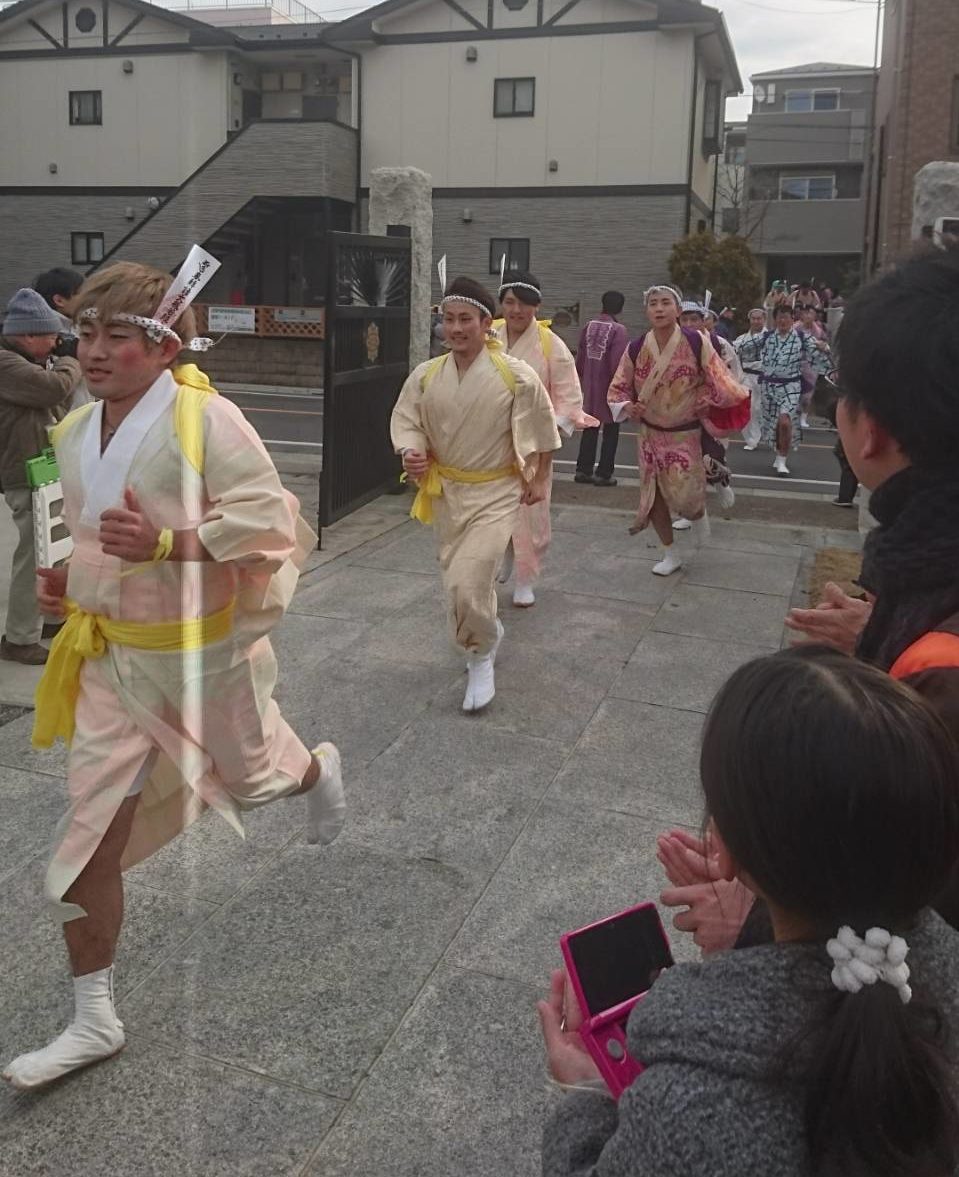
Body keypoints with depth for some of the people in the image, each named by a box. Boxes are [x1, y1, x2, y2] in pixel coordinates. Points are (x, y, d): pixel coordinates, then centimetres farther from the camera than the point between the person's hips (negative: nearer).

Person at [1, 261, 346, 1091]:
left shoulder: (205, 418, -19)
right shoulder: (74, 434, 3)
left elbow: (271, 523, -23)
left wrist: (163, 544, -34)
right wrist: (72, 577, 3)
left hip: (205, 650, -5)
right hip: (114, 656, 5)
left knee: (256, 778, 20)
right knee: (90, 841, 4)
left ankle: (320, 770, 59)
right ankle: (94, 1020, 20)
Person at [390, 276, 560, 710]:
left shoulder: (516, 375, -15)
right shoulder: (425, 375, -6)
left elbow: (541, 429, -2)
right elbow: (406, 420, 4)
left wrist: (539, 479, 4)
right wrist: (410, 453, -17)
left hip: (495, 492, -5)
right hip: (445, 490, 5)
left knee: (466, 584, -16)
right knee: (457, 575, 18)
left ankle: (481, 655, 12)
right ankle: (487, 632, 49)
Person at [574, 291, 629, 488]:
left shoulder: (589, 326, 3)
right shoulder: (619, 330, -15)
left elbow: (580, 358, 9)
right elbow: (618, 363, -17)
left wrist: (582, 380, 19)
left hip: (590, 386, 5)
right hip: (609, 388, -5)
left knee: (590, 429, 15)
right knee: (610, 432, 5)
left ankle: (583, 470, 16)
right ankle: (603, 474, 6)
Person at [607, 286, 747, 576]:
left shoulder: (696, 342, -13)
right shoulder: (636, 349, -7)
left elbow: (719, 379, -3)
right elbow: (619, 388, 1)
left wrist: (705, 401, -12)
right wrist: (628, 406, -16)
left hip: (685, 434, -3)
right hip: (650, 433, 3)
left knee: (684, 495, -7)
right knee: (653, 493, 6)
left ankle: (698, 515, 33)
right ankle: (670, 554, 25)